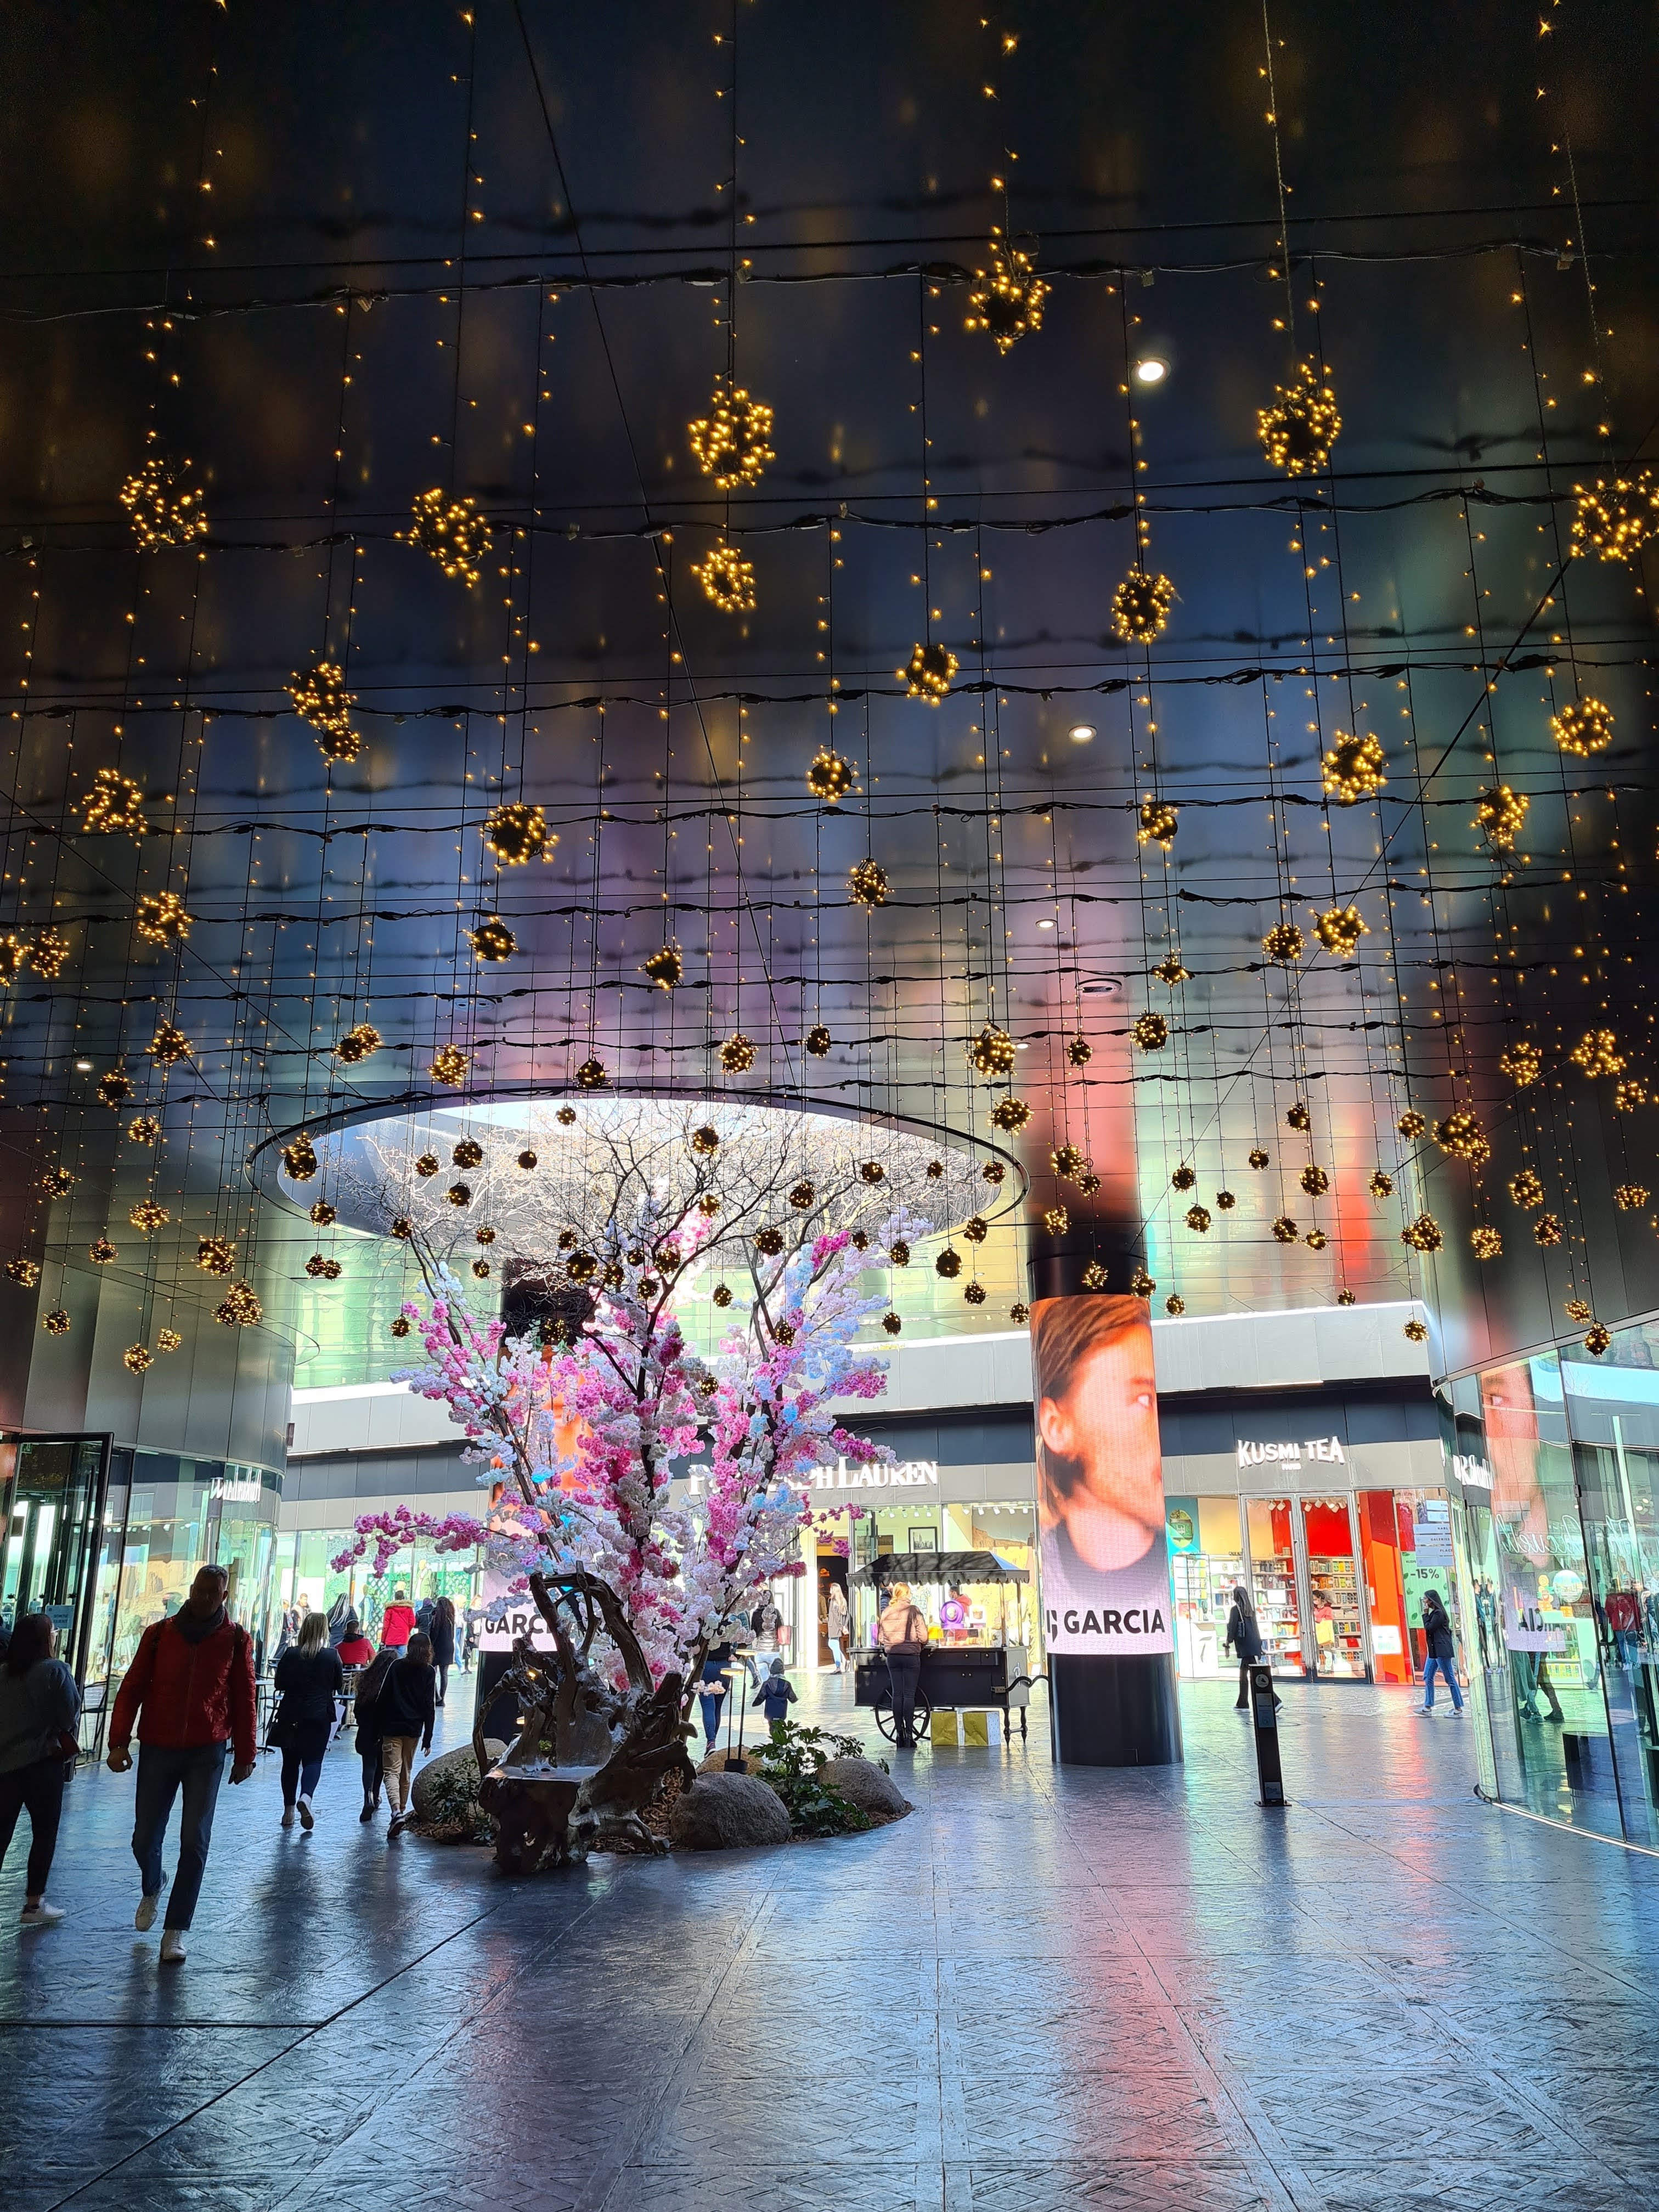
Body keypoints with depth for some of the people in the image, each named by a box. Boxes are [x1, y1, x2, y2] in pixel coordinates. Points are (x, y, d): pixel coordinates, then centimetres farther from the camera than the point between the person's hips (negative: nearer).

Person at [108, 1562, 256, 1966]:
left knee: (195, 1842, -4)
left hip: (207, 1753, -1)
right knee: (145, 1838, 7)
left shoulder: (236, 1640, -1)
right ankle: (151, 1890, 41)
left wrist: (244, 1755, 4)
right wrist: (119, 1742, -10)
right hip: (157, 1750, 1)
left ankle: (176, 1929, 8)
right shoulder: (159, 1634, 0)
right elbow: (131, 1689, 0)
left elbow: (244, 1700, 2)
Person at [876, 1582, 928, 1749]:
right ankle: (909, 1733, -2)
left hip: (892, 1656, 4)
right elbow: (923, 1636, -10)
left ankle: (899, 1732, 8)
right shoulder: (913, 1611, -9)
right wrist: (921, 1646, 9)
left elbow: (880, 1637, 5)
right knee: (909, 1694, 0)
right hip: (911, 1655, -4)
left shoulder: (886, 1612, 3)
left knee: (897, 1694, 8)